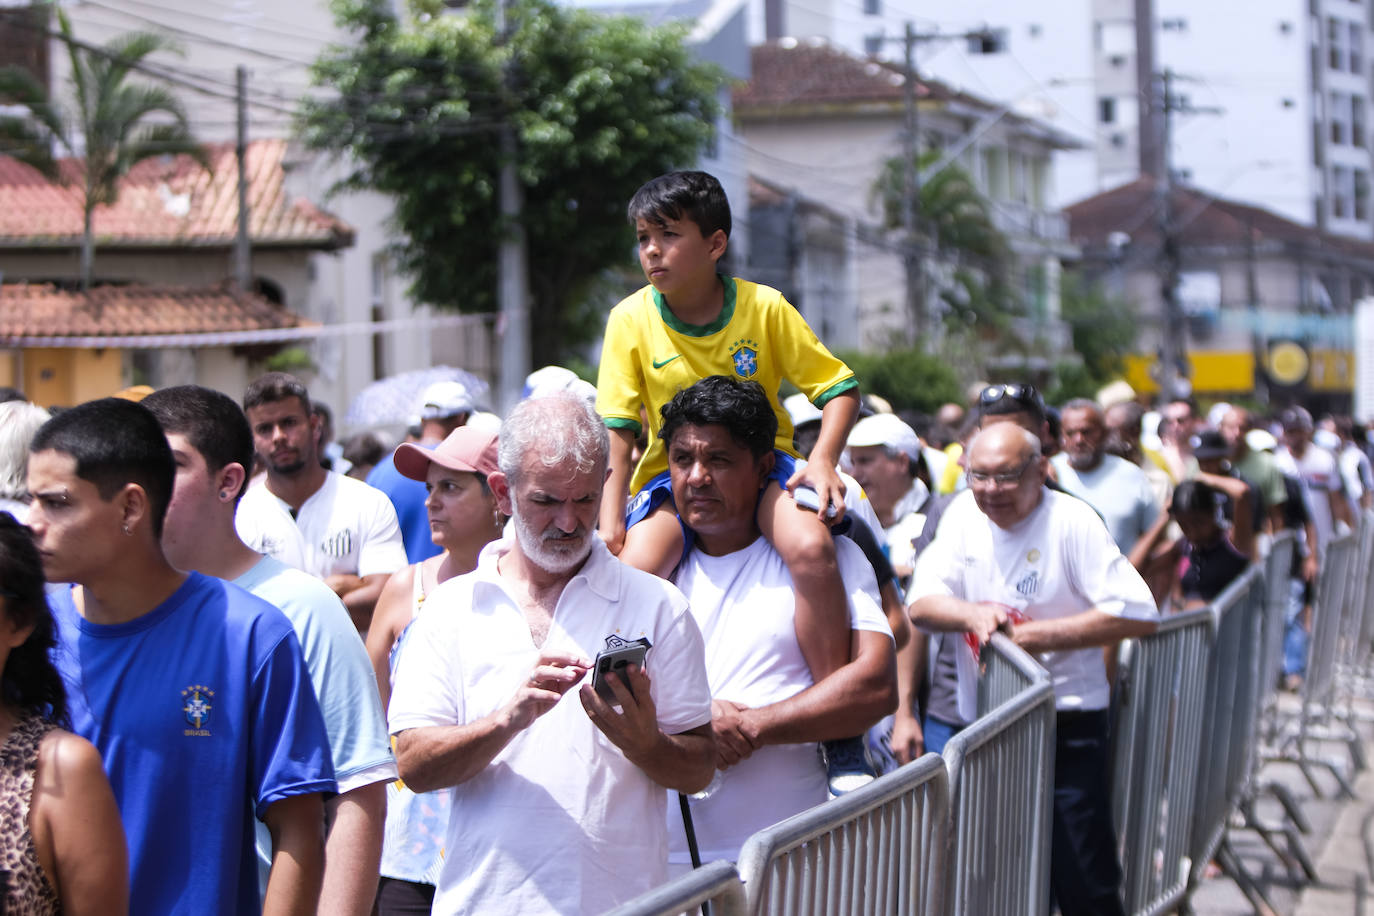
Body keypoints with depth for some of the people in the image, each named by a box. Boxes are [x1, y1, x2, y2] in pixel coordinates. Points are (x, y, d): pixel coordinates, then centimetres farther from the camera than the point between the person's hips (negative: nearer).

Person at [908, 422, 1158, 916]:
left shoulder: (1072, 521, -10)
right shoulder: (964, 514, 5)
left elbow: (1138, 614, -15)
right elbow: (923, 604, -1)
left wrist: (1045, 635, -18)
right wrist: (971, 614, -22)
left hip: (1067, 726, -5)